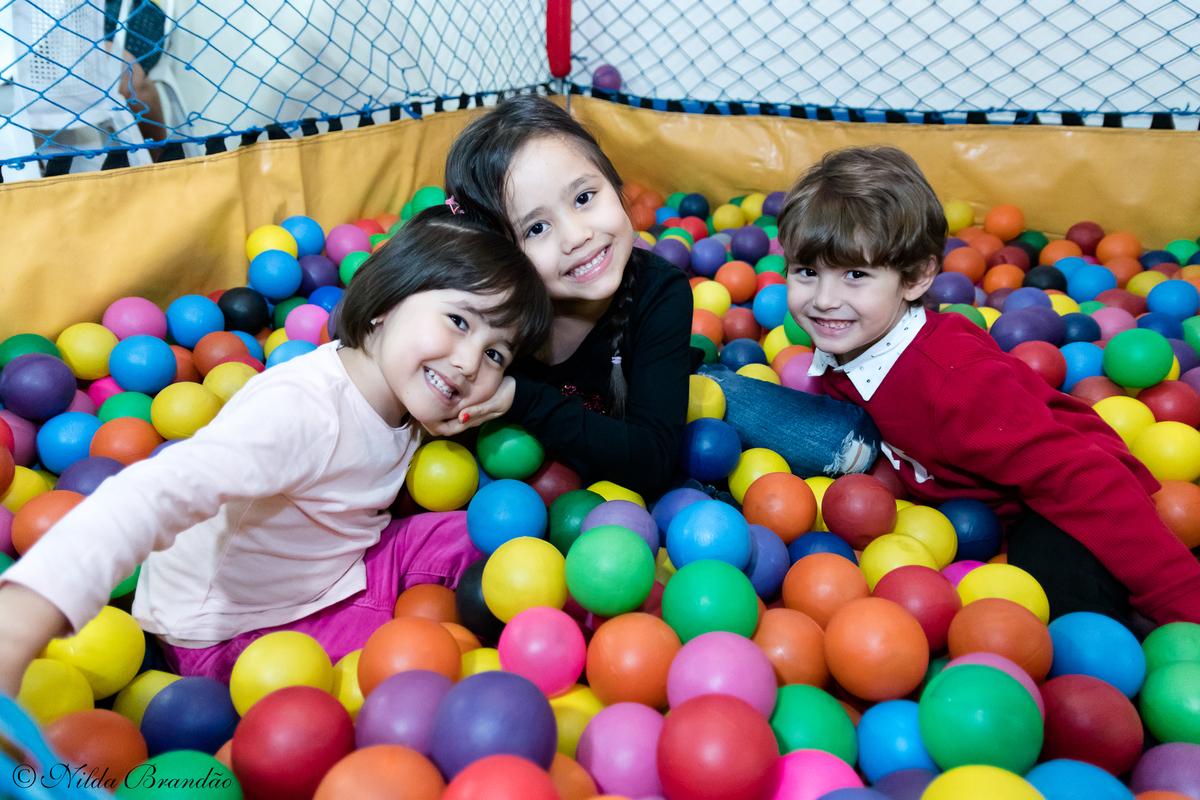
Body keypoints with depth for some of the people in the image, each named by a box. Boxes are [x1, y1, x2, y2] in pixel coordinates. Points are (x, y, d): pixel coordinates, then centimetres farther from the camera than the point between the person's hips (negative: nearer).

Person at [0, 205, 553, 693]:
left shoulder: (401, 395, -8)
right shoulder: (300, 410, -34)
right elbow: (160, 493, -48)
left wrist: (442, 428, -8)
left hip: (339, 572, 7)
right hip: (231, 629, -7)